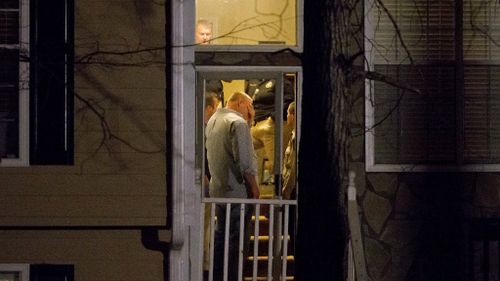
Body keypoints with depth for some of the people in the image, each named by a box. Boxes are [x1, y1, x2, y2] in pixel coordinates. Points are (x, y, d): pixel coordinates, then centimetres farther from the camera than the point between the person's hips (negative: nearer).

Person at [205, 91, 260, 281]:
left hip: (217, 189, 9)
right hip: (237, 193, -9)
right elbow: (243, 160, -22)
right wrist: (253, 187, -13)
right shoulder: (238, 123, -16)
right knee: (236, 240, -2)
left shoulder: (213, 120, 14)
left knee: (221, 236, 17)